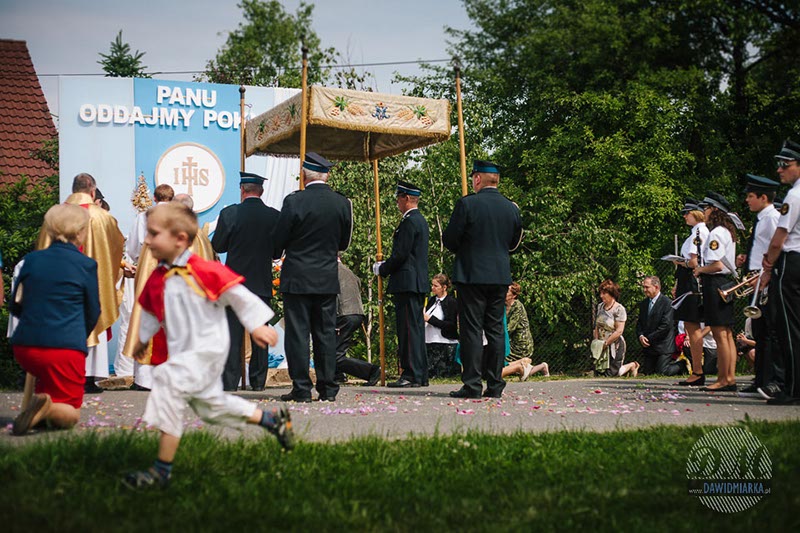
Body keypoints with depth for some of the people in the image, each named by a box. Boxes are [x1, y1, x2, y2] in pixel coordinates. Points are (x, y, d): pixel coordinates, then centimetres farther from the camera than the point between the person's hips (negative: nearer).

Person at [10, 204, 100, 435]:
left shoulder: (31, 259, 5)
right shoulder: (87, 265, -5)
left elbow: (16, 306, 13)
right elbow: (93, 314, 5)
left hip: (24, 346, 5)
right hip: (66, 349, -4)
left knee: (45, 372, 38)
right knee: (70, 415, 8)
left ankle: (36, 403, 10)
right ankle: (47, 408, -25)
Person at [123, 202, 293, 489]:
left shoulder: (203, 271, -18)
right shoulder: (158, 279, 3)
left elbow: (238, 295, -13)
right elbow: (152, 312, 20)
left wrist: (258, 326, -13)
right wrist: (143, 339, 29)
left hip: (208, 350, -8)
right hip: (183, 354, 8)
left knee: (168, 382, -23)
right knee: (212, 405, 18)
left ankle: (162, 470, -16)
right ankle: (272, 419, 39)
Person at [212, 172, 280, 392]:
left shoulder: (229, 214, -10)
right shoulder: (275, 216, -3)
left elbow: (217, 246, -3)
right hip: (263, 283, 2)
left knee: (233, 334, 3)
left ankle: (230, 380, 1)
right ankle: (258, 380, 13)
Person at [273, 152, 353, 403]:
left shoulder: (294, 201, -12)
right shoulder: (343, 203, 1)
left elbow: (278, 240, -4)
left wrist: (277, 254, 18)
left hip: (297, 278, -4)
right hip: (328, 278, 4)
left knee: (298, 333, 1)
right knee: (326, 333, 9)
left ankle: (301, 388, 0)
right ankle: (328, 388, 10)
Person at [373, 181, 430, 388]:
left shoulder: (409, 222, -14)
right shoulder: (420, 220, 18)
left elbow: (400, 255, -18)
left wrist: (381, 269, -4)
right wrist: (386, 266, 19)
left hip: (407, 283, -10)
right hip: (418, 283, 10)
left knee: (408, 328, -9)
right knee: (416, 328, 12)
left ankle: (411, 375, -9)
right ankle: (421, 374, 15)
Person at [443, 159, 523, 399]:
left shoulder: (467, 204, -9)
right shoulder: (511, 208, 7)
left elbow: (449, 239, -7)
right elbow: (514, 243, 15)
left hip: (471, 274, -5)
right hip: (501, 276, 5)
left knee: (471, 330, -3)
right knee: (495, 329, 8)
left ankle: (472, 385, -5)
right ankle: (495, 385, 9)